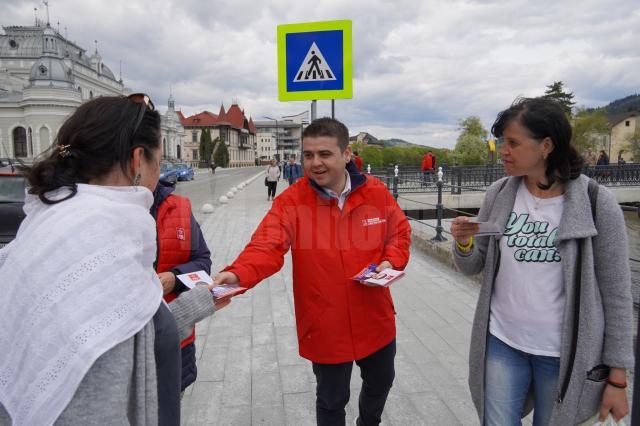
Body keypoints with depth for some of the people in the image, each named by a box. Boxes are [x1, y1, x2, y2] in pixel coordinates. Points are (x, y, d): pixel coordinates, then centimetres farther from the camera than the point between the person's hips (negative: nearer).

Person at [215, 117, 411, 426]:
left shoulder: (376, 191, -8)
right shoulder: (291, 200, -16)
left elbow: (399, 232, 5)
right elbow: (266, 247, -26)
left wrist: (390, 262, -14)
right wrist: (237, 274, -45)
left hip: (376, 319, 4)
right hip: (325, 326, -3)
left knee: (380, 382, 29)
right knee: (332, 400, 18)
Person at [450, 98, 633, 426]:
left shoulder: (596, 202, -12)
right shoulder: (499, 194, -4)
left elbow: (615, 292, -7)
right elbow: (472, 267, 4)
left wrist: (617, 376, -4)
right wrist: (463, 243, -19)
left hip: (564, 352, -2)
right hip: (502, 342, 2)